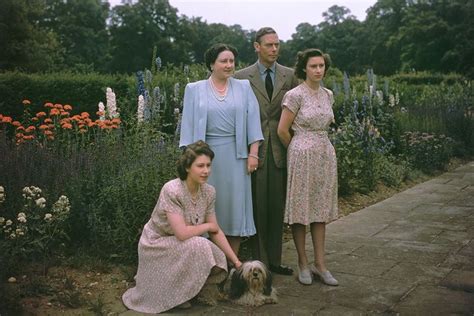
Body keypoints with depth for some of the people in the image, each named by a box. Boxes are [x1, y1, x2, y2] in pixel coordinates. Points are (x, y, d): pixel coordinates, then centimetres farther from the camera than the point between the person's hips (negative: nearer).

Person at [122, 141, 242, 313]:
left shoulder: (209, 192, -8)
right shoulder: (172, 190, -28)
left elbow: (216, 232, -1)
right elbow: (182, 233, -34)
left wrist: (236, 262, -5)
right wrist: (208, 226, -16)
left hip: (181, 247, 6)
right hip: (157, 244, -6)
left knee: (218, 268, -16)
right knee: (198, 246, -31)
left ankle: (176, 284, 11)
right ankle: (174, 292, -5)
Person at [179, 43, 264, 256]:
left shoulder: (243, 88, 8)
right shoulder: (195, 90, 6)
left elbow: (252, 120, 5)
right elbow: (189, 124, 4)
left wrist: (253, 153, -3)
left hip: (235, 154, 1)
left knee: (235, 205, 5)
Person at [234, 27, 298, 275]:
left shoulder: (290, 76, 7)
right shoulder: (242, 77, 1)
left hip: (280, 150, 3)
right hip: (255, 149, -2)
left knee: (277, 207, 9)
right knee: (257, 207, 3)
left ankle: (274, 260, 20)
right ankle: (259, 261, 13)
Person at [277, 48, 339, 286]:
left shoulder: (328, 95, 10)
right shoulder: (295, 95, -9)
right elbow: (283, 130, -8)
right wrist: (299, 149, 5)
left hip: (326, 153, 6)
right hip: (302, 155, -6)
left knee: (321, 208, 8)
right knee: (300, 207, 2)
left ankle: (320, 264, 16)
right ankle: (303, 263, 15)